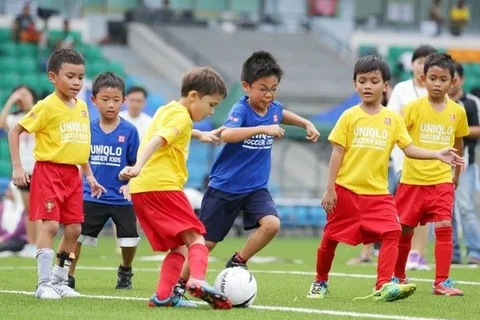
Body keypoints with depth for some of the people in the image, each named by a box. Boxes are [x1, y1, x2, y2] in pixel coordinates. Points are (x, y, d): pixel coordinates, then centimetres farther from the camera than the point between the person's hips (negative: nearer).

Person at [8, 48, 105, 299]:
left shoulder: (82, 107, 10)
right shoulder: (47, 106, -11)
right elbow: (14, 132, -8)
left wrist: (89, 175, 19)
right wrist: (17, 167, -13)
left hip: (72, 174, 7)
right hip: (48, 171, -7)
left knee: (74, 229, 6)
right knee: (50, 224, -14)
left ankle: (59, 281, 18)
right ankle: (44, 284, -10)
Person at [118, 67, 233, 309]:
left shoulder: (166, 110, 24)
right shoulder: (181, 116, -6)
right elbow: (156, 141, -23)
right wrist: (138, 168, -35)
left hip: (141, 189, 9)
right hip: (162, 185, -9)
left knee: (178, 246, 10)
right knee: (195, 238, -12)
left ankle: (163, 295, 0)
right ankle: (198, 281, -35)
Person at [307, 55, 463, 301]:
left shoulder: (393, 119, 5)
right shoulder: (349, 117, -2)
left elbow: (409, 149, 4)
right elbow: (337, 154, -2)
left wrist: (438, 154, -10)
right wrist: (329, 189, -6)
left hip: (378, 192, 1)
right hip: (346, 190, -1)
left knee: (391, 234, -18)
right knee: (331, 238, 7)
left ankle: (384, 286, -23)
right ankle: (320, 282, 29)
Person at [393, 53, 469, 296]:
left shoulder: (457, 112, 2)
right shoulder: (413, 108, -6)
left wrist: (456, 174, 24)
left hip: (442, 181, 1)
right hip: (412, 179, -1)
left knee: (444, 228, -12)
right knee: (404, 230, 9)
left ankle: (442, 282, -7)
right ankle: (398, 277, 28)